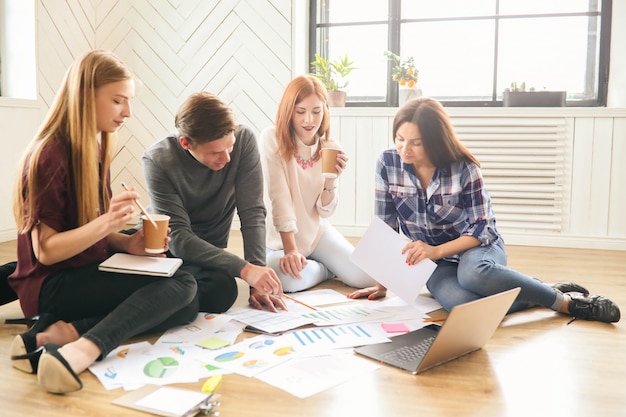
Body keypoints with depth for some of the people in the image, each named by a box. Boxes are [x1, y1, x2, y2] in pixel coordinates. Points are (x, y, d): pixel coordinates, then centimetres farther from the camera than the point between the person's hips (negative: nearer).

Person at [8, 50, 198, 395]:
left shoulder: (94, 149, 7)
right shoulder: (49, 156, -17)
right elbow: (46, 250, -18)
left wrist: (128, 243, -7)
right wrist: (107, 222, -31)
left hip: (89, 272, 8)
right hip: (53, 284, -8)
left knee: (186, 305, -9)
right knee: (179, 285, -21)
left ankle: (66, 333, -19)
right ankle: (79, 354, -36)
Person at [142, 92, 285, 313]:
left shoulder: (243, 139, -17)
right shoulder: (157, 160, -22)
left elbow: (252, 213, -16)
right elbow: (178, 238, -25)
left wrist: (257, 277, -24)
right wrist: (245, 269, -36)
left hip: (208, 250, 2)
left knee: (222, 290, -31)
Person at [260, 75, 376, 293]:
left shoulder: (331, 148, -2)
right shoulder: (273, 138, -13)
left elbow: (325, 211, -2)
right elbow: (279, 197, -20)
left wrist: (331, 178, -21)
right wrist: (290, 250, -26)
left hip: (317, 232, 3)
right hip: (280, 238, -3)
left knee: (366, 276, -15)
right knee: (289, 278, -34)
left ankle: (316, 264, 17)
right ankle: (327, 269, 2)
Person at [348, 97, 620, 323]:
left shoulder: (463, 168, -17)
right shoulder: (387, 164, -11)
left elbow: (482, 228, -13)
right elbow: (385, 229, -4)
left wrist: (436, 251, -28)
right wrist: (383, 283, -7)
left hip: (478, 246, -1)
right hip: (437, 264, 2)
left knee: (473, 273, -40)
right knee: (461, 302, -35)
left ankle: (563, 301, -17)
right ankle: (534, 295, -9)